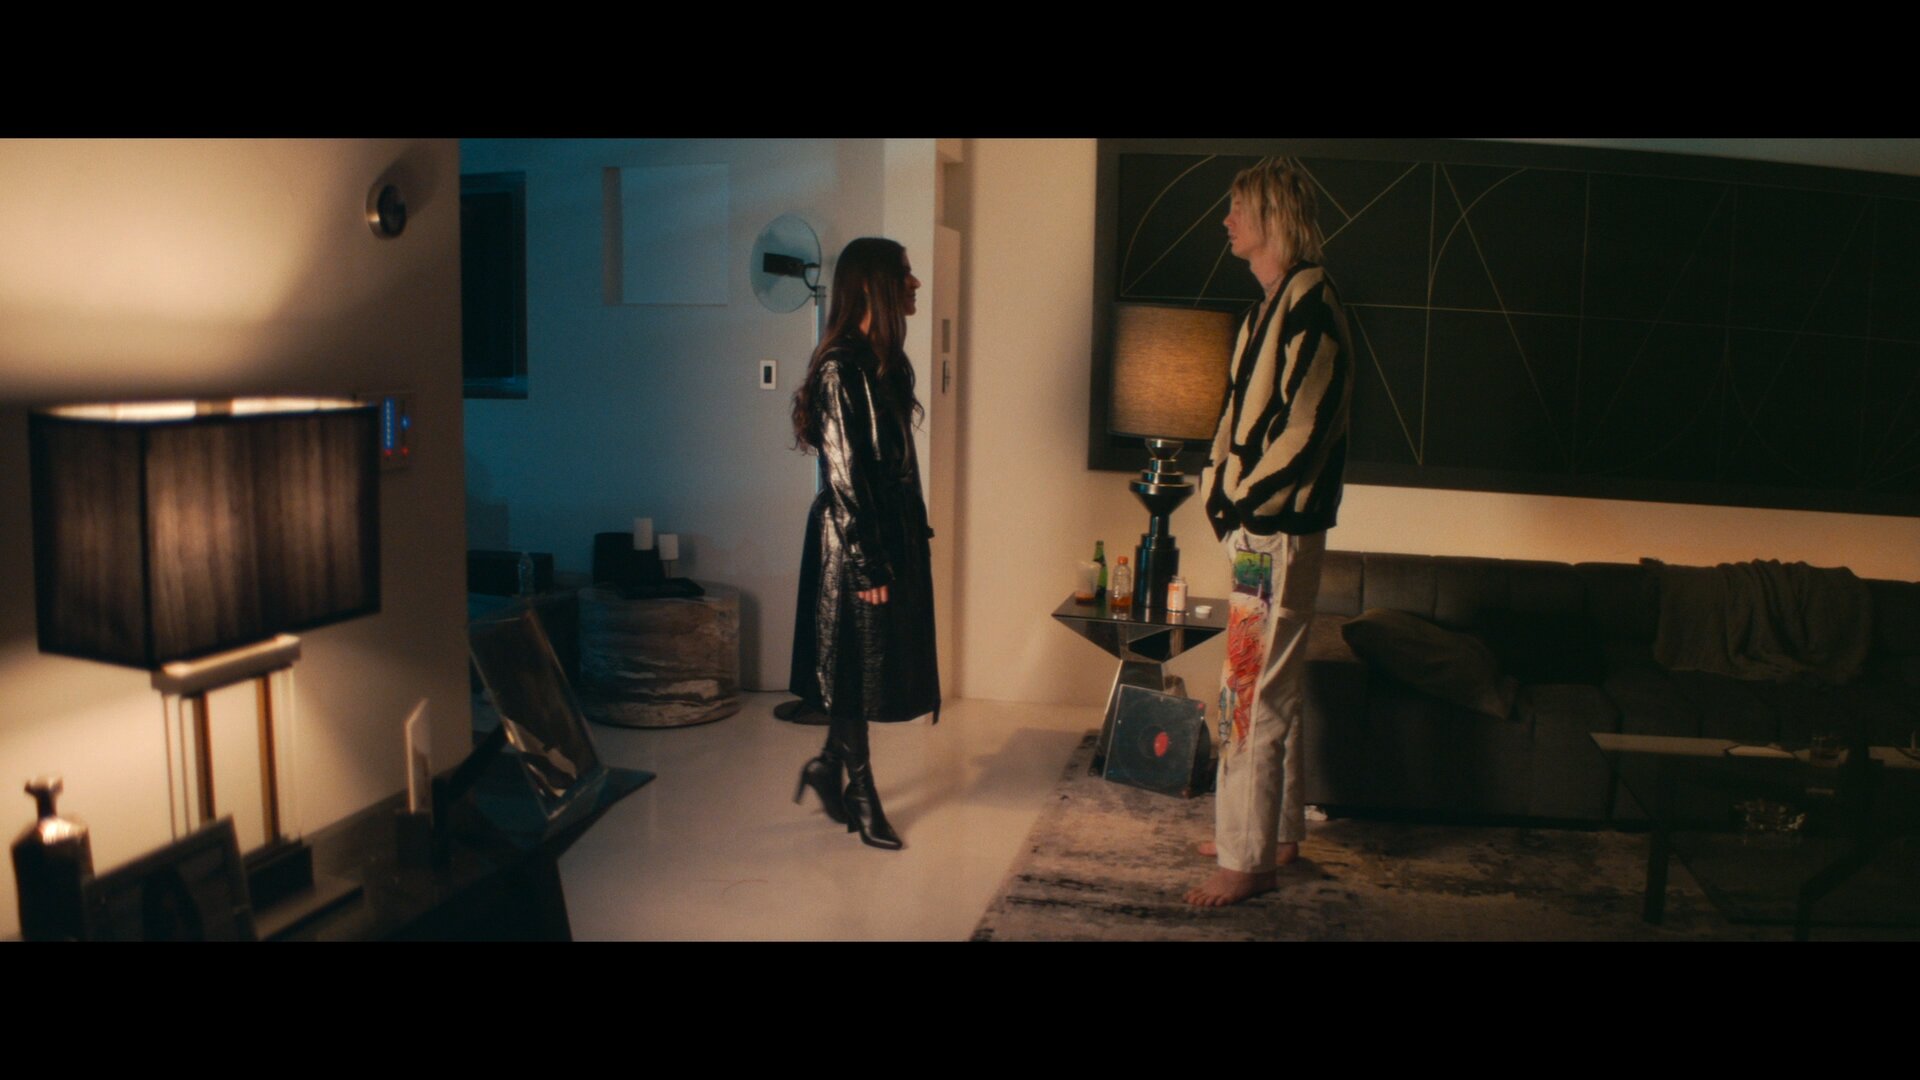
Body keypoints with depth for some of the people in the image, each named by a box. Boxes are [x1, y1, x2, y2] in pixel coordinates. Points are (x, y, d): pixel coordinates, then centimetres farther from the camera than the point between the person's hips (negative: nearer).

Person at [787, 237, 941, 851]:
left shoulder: (885, 362, 11)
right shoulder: (841, 368, -16)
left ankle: (828, 767, 30)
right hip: (853, 542, -9)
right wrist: (867, 565, -18)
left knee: (881, 663, 14)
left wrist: (916, 536, 16)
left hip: (895, 532, 9)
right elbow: (843, 475, -18)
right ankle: (861, 798, 17)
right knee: (856, 667, 3)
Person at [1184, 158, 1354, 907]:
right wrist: (1226, 489, 9)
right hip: (1257, 525, 10)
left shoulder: (1308, 303, -15)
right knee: (1271, 687, 17)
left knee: (1255, 692, -4)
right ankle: (1276, 833, 29)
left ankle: (1248, 859, 7)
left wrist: (1239, 498, -14)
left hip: (1277, 529, -10)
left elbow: (1306, 426, -21)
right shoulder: (1276, 304, 15)